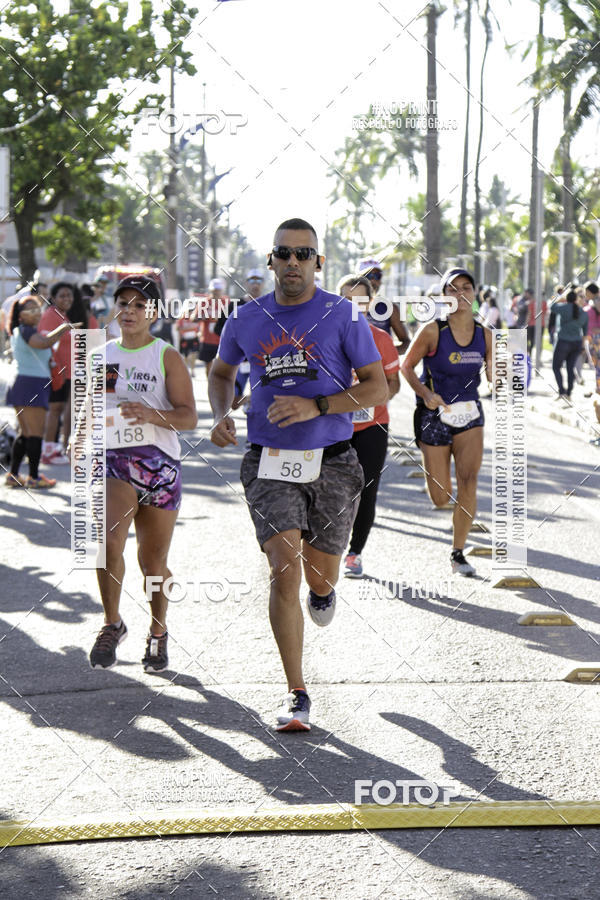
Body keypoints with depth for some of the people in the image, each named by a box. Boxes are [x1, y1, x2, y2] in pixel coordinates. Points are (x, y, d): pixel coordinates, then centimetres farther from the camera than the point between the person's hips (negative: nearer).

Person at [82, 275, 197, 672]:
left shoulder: (167, 357, 0)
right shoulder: (102, 355, 11)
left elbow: (189, 416, -8)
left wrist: (153, 416, -26)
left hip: (159, 464, -2)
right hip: (113, 461, 2)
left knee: (153, 561, 5)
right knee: (109, 541, -21)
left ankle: (158, 634, 26)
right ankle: (112, 624, -2)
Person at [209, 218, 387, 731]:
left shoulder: (343, 316, -3)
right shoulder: (246, 321, 5)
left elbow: (378, 388, -3)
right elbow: (222, 372, 24)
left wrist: (314, 406, -16)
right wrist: (222, 416, 3)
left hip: (332, 462, 0)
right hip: (271, 463, 0)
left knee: (320, 576, 10)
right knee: (285, 569, -15)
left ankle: (322, 591, 53)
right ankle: (297, 697, -10)